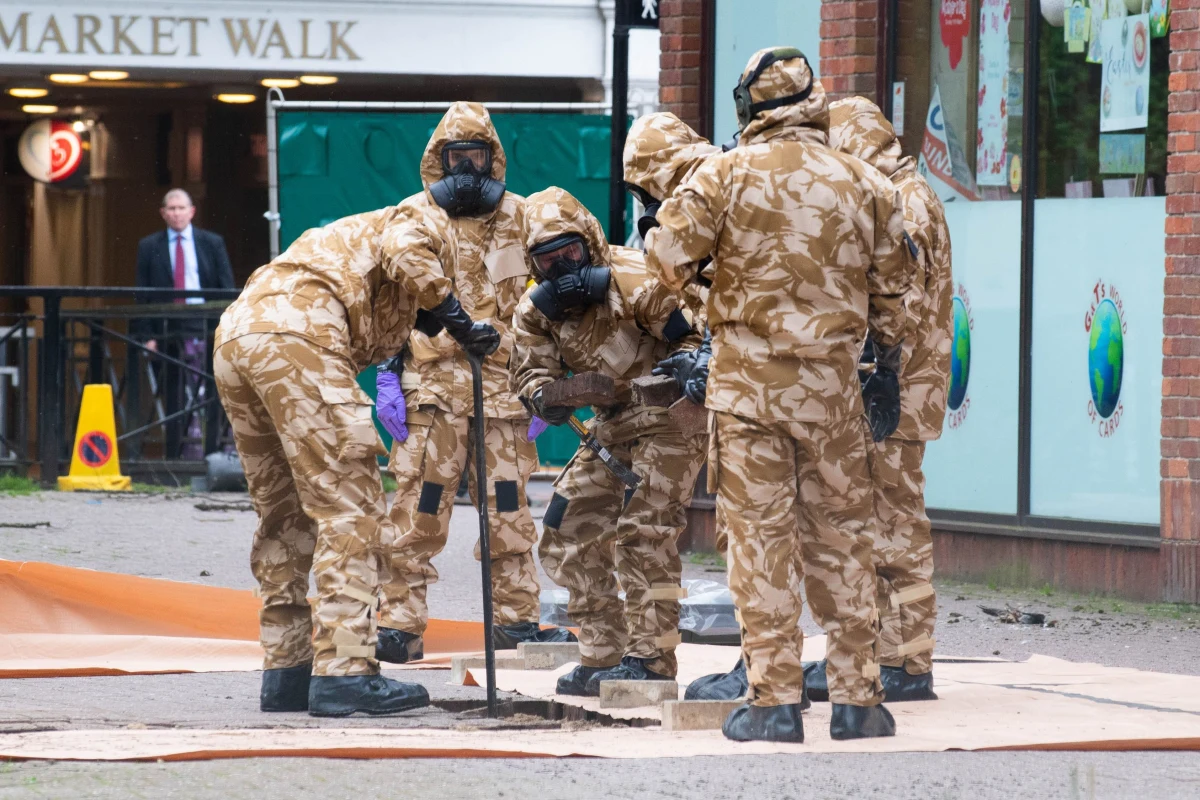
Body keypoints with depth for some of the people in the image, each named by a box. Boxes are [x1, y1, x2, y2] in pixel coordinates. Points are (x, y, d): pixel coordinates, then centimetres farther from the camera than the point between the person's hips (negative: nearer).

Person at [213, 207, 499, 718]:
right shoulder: (411, 223, 16)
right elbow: (404, 256, -9)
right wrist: (463, 326, -3)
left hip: (233, 339, 9)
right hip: (293, 336, -9)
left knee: (284, 516, 17)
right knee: (349, 511, -7)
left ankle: (285, 675, 19)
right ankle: (344, 673, -14)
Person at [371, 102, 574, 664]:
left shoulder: (518, 219, 15)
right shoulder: (417, 221, 7)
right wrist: (388, 379, -7)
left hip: (502, 386, 3)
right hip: (432, 383, -3)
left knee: (509, 510, 5)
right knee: (419, 509, -8)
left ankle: (515, 619, 15)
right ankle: (400, 625, -7)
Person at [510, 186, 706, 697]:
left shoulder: (634, 281, -20)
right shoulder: (536, 311, 1)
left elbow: (694, 335, -15)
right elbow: (531, 370, -4)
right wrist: (545, 399, -27)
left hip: (669, 418, -8)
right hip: (612, 427, 8)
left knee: (642, 532, -19)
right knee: (566, 538, 4)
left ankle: (651, 658, -15)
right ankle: (604, 656, 11)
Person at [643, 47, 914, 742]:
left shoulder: (726, 174, -5)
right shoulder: (865, 184, 5)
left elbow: (668, 258, -7)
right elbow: (892, 288, 12)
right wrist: (889, 363, 25)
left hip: (748, 375, -2)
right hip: (832, 381, 2)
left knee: (761, 537, 1)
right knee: (841, 537, 9)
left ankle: (776, 699, -1)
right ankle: (857, 697, 11)